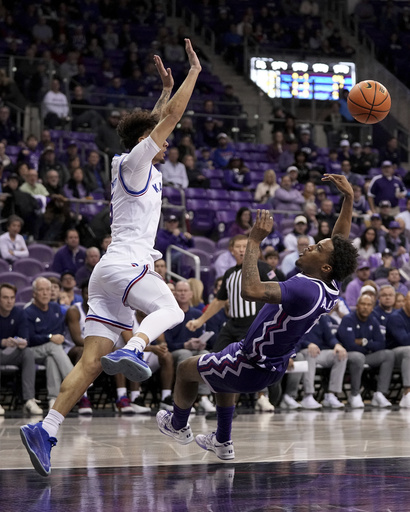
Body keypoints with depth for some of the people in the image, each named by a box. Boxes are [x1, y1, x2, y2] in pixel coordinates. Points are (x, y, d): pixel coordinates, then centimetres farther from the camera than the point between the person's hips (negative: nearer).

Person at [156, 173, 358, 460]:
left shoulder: (306, 289, -37)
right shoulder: (331, 287, -11)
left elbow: (251, 290, -48)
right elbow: (340, 241, 7)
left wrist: (255, 241, -42)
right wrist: (349, 197, 2)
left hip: (251, 369, -9)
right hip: (277, 366, 9)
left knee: (186, 369, 15)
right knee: (222, 373, 37)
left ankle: (178, 426, 41)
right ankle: (223, 442, 46)